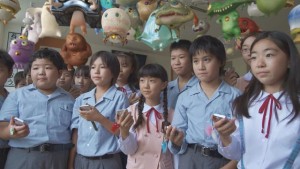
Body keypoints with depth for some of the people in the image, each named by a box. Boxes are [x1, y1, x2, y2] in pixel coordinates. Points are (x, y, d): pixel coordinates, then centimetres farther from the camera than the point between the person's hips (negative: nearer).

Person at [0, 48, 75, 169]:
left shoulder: (69, 100, 10)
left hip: (59, 158, 1)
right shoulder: (17, 95, 7)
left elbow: (74, 132, 10)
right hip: (22, 158, 0)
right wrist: (12, 131, -21)